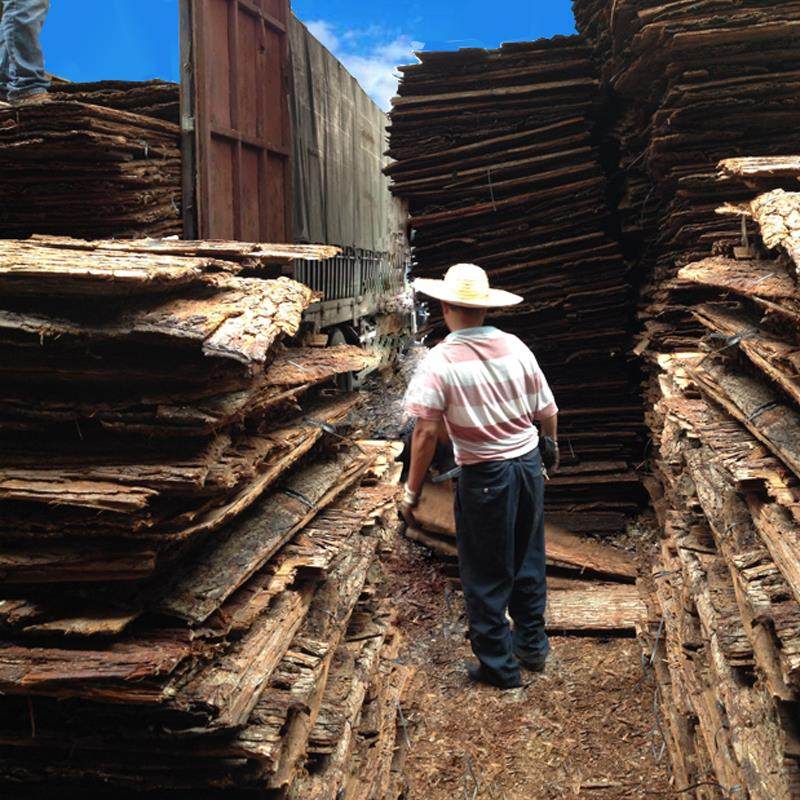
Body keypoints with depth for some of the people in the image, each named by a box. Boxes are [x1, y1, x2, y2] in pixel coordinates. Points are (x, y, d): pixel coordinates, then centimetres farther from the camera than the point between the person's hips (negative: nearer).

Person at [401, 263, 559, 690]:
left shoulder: (440, 361, -15)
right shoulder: (514, 347, -2)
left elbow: (425, 434, -18)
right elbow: (548, 414, 4)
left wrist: (411, 491, -8)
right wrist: (550, 447, 25)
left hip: (485, 476, -5)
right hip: (529, 463, 5)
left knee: (486, 574, 11)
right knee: (527, 559, 23)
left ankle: (498, 666, 23)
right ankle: (532, 645, 39)